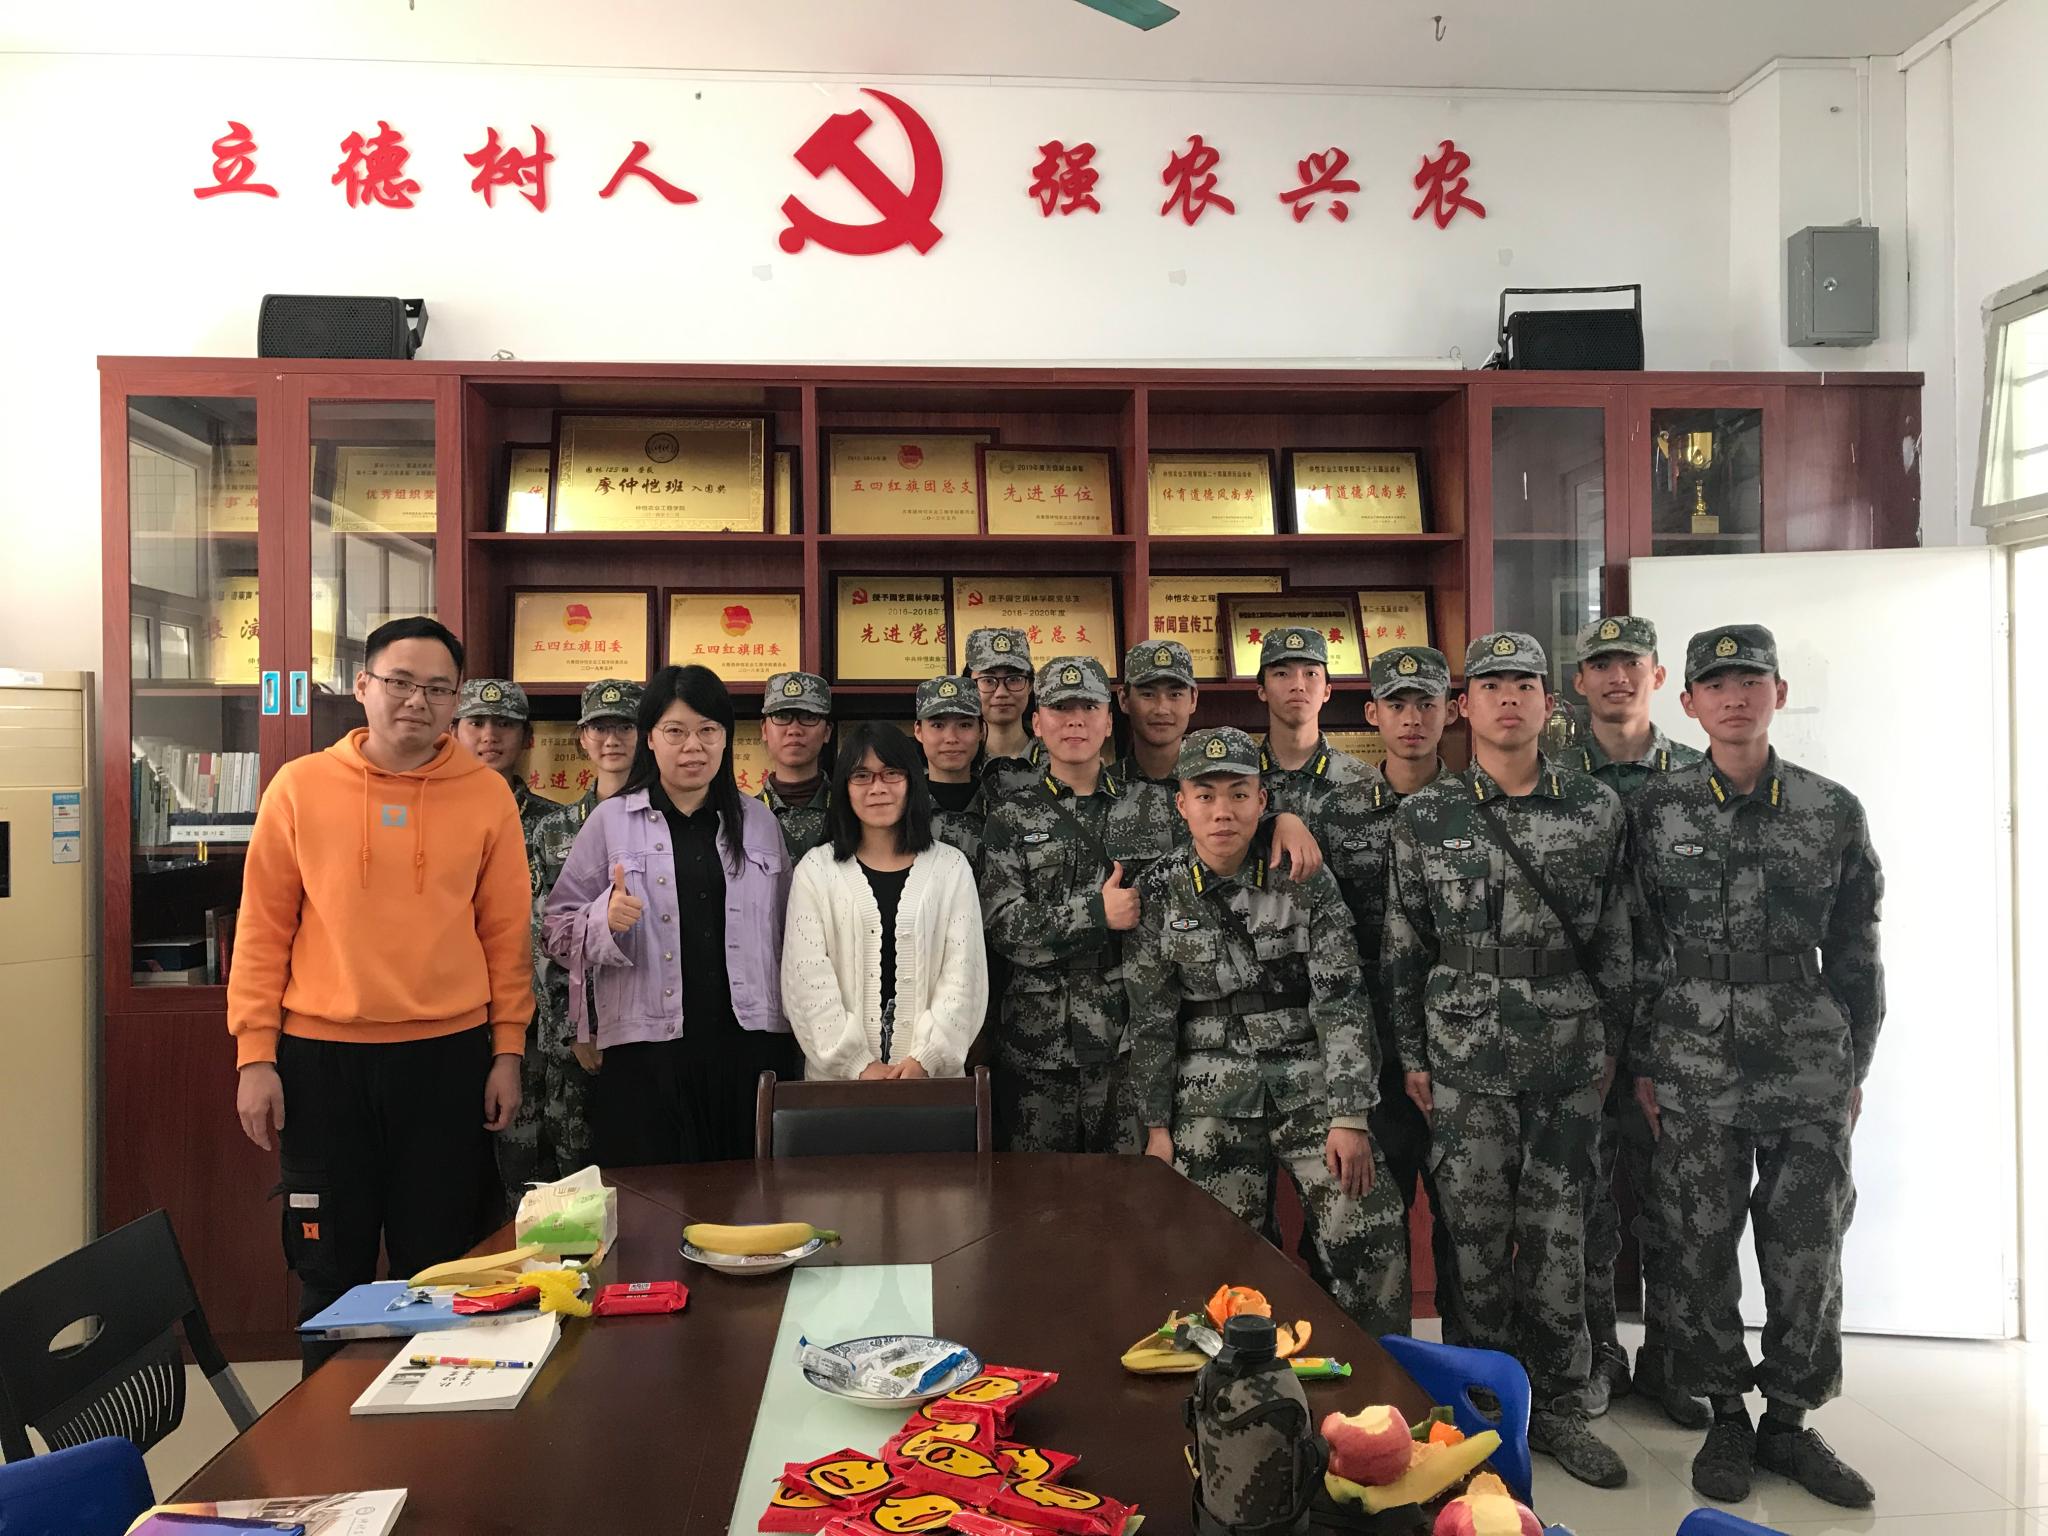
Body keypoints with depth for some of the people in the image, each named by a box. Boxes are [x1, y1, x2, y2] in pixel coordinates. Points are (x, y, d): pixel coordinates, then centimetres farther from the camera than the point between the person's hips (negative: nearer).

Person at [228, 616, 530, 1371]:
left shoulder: (487, 794, 0)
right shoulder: (300, 786, -1)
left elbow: (507, 932, 3)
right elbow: (263, 927, 2)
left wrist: (507, 1051, 1)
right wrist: (255, 1054, -2)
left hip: (448, 1056, 0)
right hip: (321, 1057, 0)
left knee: (441, 1267, 10)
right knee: (331, 1268, 12)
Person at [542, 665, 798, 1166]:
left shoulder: (760, 822, 12)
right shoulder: (611, 821, 4)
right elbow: (558, 930, 4)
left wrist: (796, 1046, 10)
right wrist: (606, 919, -17)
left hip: (749, 1044, 2)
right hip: (645, 1050, -2)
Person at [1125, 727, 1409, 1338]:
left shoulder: (1305, 881, -3)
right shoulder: (1160, 894, 0)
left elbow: (1341, 998, -6)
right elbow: (1150, 1019, 5)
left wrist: (1350, 1117, -12)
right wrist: (1156, 1126, 3)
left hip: (1310, 1087, 0)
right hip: (1212, 1102, 1)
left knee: (1372, 1239, -11)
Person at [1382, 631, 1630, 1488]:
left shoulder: (1596, 807, 3)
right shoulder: (1424, 816, 0)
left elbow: (1615, 937, 7)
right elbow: (1403, 945, 3)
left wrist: (1611, 1043, 5)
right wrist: (1413, 1056, 2)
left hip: (1571, 1055, 1)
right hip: (1466, 1056, -1)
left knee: (1559, 1233, 7)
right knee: (1478, 1233, 5)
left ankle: (1557, 1406, 22)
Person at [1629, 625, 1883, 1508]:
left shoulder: (1833, 812, 2)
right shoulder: (1656, 809, -1)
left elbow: (1855, 955, 8)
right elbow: (1637, 947, 2)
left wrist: (1855, 1068, 8)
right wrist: (1643, 1064, 1)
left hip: (1810, 1078, 1)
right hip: (1694, 1078, -1)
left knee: (1808, 1256, 6)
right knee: (1702, 1253, 6)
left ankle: (1790, 1423, 25)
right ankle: (1726, 1417, 24)